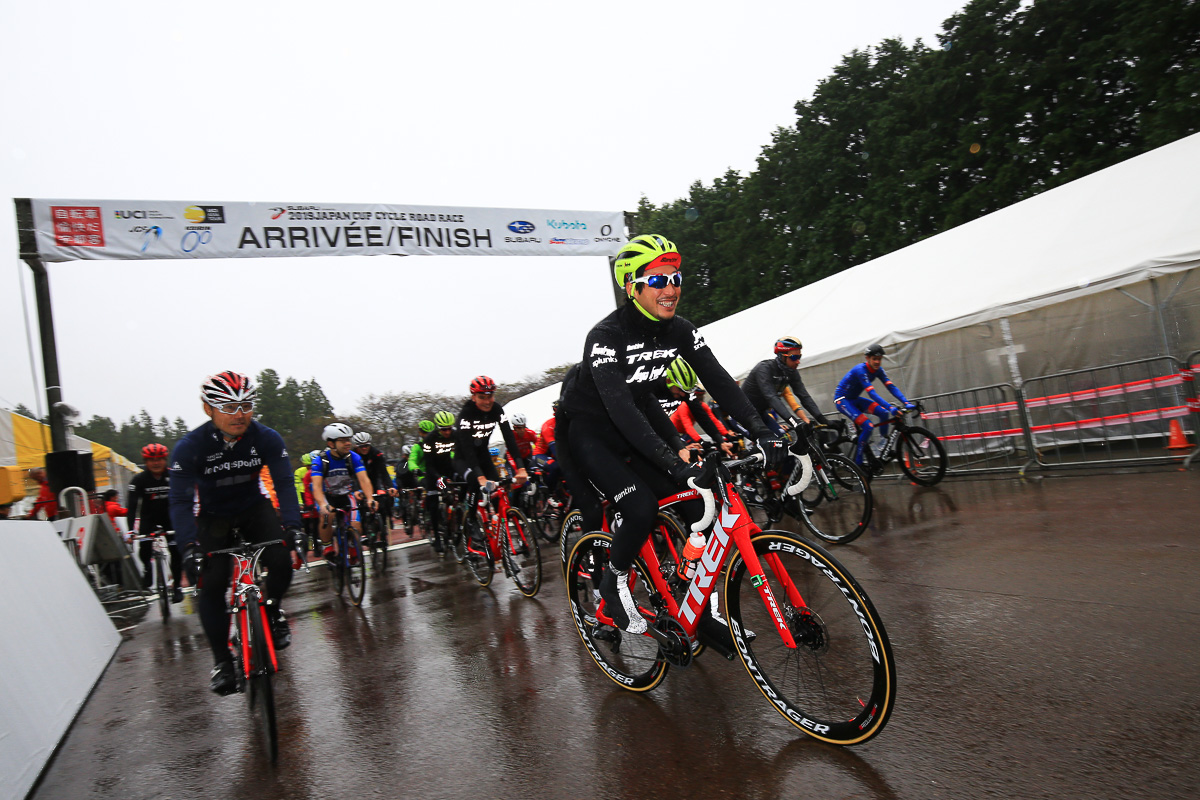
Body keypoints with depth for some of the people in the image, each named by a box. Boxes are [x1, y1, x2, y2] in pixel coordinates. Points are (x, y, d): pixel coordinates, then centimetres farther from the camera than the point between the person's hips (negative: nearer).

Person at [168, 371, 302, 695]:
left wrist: (291, 528, -39)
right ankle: (221, 661, 4)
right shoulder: (190, 446, -24)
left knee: (281, 559, -23)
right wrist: (189, 549, -41)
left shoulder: (266, 438, -21)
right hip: (213, 516, -1)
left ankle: (272, 610, 9)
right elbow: (180, 501, -28)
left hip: (254, 507, 1)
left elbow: (285, 483, -24)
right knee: (211, 584, -14)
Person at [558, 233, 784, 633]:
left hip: (641, 413, 7)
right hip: (589, 426, -6)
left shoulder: (680, 330, -9)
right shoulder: (606, 336, -29)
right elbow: (620, 408, -39)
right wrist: (672, 460, -49)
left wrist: (760, 429, -26)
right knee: (640, 506, -24)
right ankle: (614, 583, 2)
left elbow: (718, 378, -13)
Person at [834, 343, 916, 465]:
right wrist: (890, 407, -45)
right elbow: (872, 393, -36)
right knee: (868, 427, -22)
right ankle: (857, 463, -11)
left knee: (884, 413, -15)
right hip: (842, 400, -7)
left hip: (854, 399, 7)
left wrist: (906, 403, -24)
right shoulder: (861, 370, -28)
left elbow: (891, 387, -11)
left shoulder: (878, 370, -4)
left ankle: (883, 444, 1)